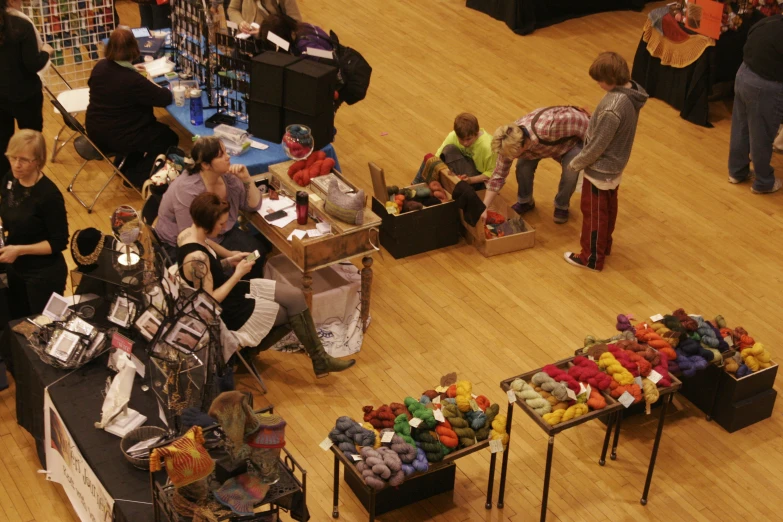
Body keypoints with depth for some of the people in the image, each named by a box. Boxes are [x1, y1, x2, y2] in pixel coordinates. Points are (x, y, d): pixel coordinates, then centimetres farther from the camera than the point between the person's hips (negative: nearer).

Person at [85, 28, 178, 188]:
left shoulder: (100, 67, -7)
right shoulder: (134, 80, -28)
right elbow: (165, 99, -18)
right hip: (118, 139, -8)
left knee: (152, 126, 30)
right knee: (170, 137, 12)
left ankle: (127, 166, 37)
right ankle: (137, 176, 16)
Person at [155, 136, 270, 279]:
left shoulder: (228, 176, -8)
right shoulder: (188, 190, -29)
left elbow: (254, 205, 2)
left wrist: (247, 179, -16)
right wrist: (228, 254, -27)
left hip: (219, 236, 7)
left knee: (258, 250, -12)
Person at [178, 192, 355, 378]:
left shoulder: (188, 234, -4)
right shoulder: (196, 258, -32)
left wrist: (229, 261, -1)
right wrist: (238, 275, -17)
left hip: (226, 292, 9)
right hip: (226, 311, -9)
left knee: (295, 296, 2)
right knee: (293, 308, 2)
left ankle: (320, 358, 12)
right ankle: (319, 359, 22)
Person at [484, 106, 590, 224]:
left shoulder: (546, 129, -47)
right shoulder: (511, 143, -26)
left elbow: (580, 121, -32)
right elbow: (499, 175, -15)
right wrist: (484, 207, -20)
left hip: (574, 138, -4)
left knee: (570, 173, -23)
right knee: (523, 165, -14)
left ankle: (562, 206, 7)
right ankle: (525, 202, 13)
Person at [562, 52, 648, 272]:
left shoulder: (613, 107, -36)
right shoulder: (632, 91, -9)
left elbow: (597, 145, -26)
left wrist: (576, 163, -12)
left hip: (600, 170, -9)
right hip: (616, 165, 9)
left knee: (594, 213, 10)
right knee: (609, 208, 26)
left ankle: (592, 257, 25)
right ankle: (604, 244, 45)